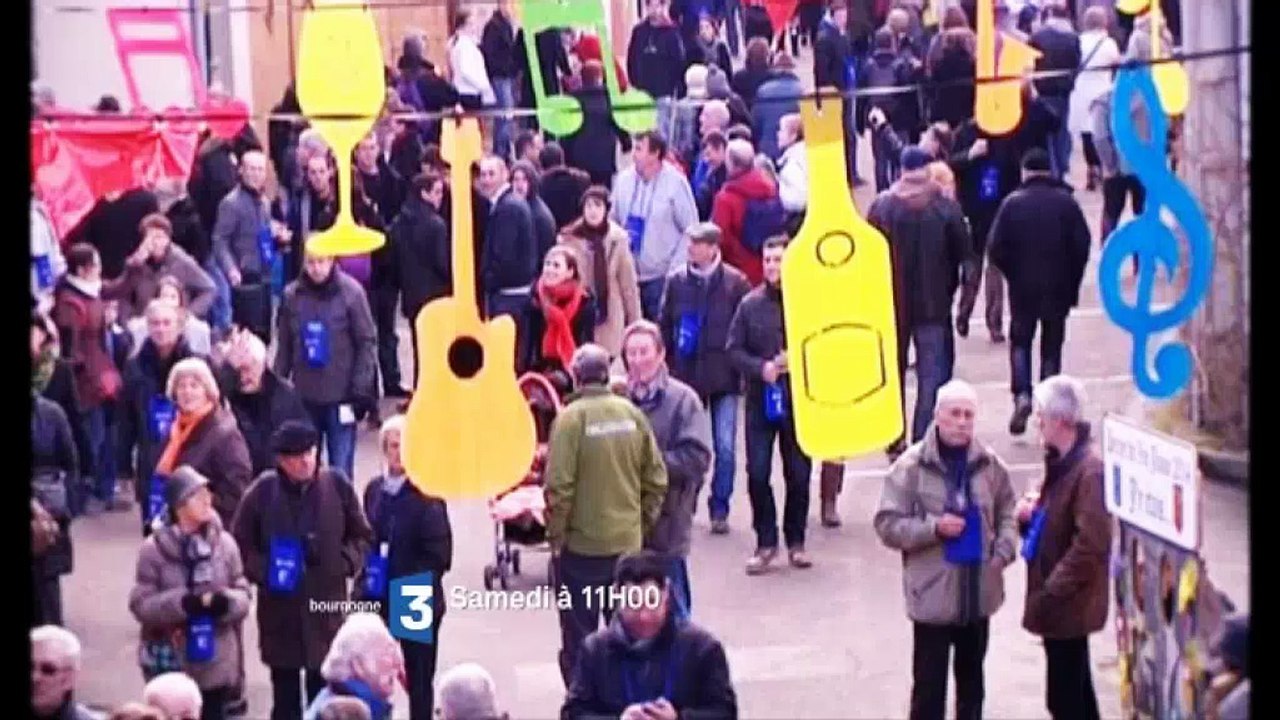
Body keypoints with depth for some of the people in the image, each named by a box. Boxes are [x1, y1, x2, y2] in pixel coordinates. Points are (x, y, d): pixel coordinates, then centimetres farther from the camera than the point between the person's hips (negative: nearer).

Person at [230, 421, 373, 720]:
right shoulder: (263, 491, -7)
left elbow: (362, 536, 6)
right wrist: (263, 571, -14)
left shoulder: (337, 485, -5)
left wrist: (343, 562, -11)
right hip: (280, 609, 0)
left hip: (326, 607, 0)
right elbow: (239, 544, 1)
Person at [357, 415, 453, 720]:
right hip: (376, 600, 5)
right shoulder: (374, 489, 4)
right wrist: (364, 580, 1)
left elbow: (440, 556, -15)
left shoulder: (427, 495, -13)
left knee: (418, 681, 7)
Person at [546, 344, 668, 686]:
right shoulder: (631, 413, -1)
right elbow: (657, 478, 2)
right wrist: (644, 523, 13)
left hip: (582, 545, -4)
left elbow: (559, 485, -17)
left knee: (579, 635, 6)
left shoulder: (572, 416, -14)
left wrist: (555, 535, -5)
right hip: (628, 542, 4)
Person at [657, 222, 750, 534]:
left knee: (725, 447, -2)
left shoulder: (735, 282, -4)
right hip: (686, 374, 2)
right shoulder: (677, 281, 1)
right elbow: (664, 326, 6)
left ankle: (719, 509, 9)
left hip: (724, 377, -2)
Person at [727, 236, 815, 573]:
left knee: (798, 474, 7)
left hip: (799, 401, -1)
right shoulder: (750, 304, 1)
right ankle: (765, 542, 10)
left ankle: (796, 541, 20)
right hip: (760, 401, 1)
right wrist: (761, 368, -14)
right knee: (757, 473, -2)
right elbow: (734, 350, 2)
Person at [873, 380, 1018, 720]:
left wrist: (1003, 551, -4)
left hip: (979, 591, 4)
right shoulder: (911, 466, -12)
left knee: (972, 679, 19)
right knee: (929, 683, 0)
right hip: (933, 594, -4)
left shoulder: (990, 464, -1)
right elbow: (887, 525, -10)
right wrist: (934, 527, -22)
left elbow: (1007, 512, 12)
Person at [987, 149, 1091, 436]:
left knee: (1020, 341, 14)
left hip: (1023, 286, -1)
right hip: (1059, 288, 1)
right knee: (1052, 346, 11)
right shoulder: (1067, 203, -2)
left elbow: (996, 248, -9)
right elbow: (1082, 245, -6)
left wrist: (1013, 274, 7)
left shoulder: (1013, 203, -6)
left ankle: (1022, 396, -7)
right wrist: (1072, 282, 5)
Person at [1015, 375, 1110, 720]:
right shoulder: (1061, 461, 10)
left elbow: (1091, 544, -25)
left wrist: (1051, 592, -21)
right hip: (1061, 600, 10)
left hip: (1069, 603, -10)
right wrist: (1031, 515, 1)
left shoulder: (1090, 469, -21)